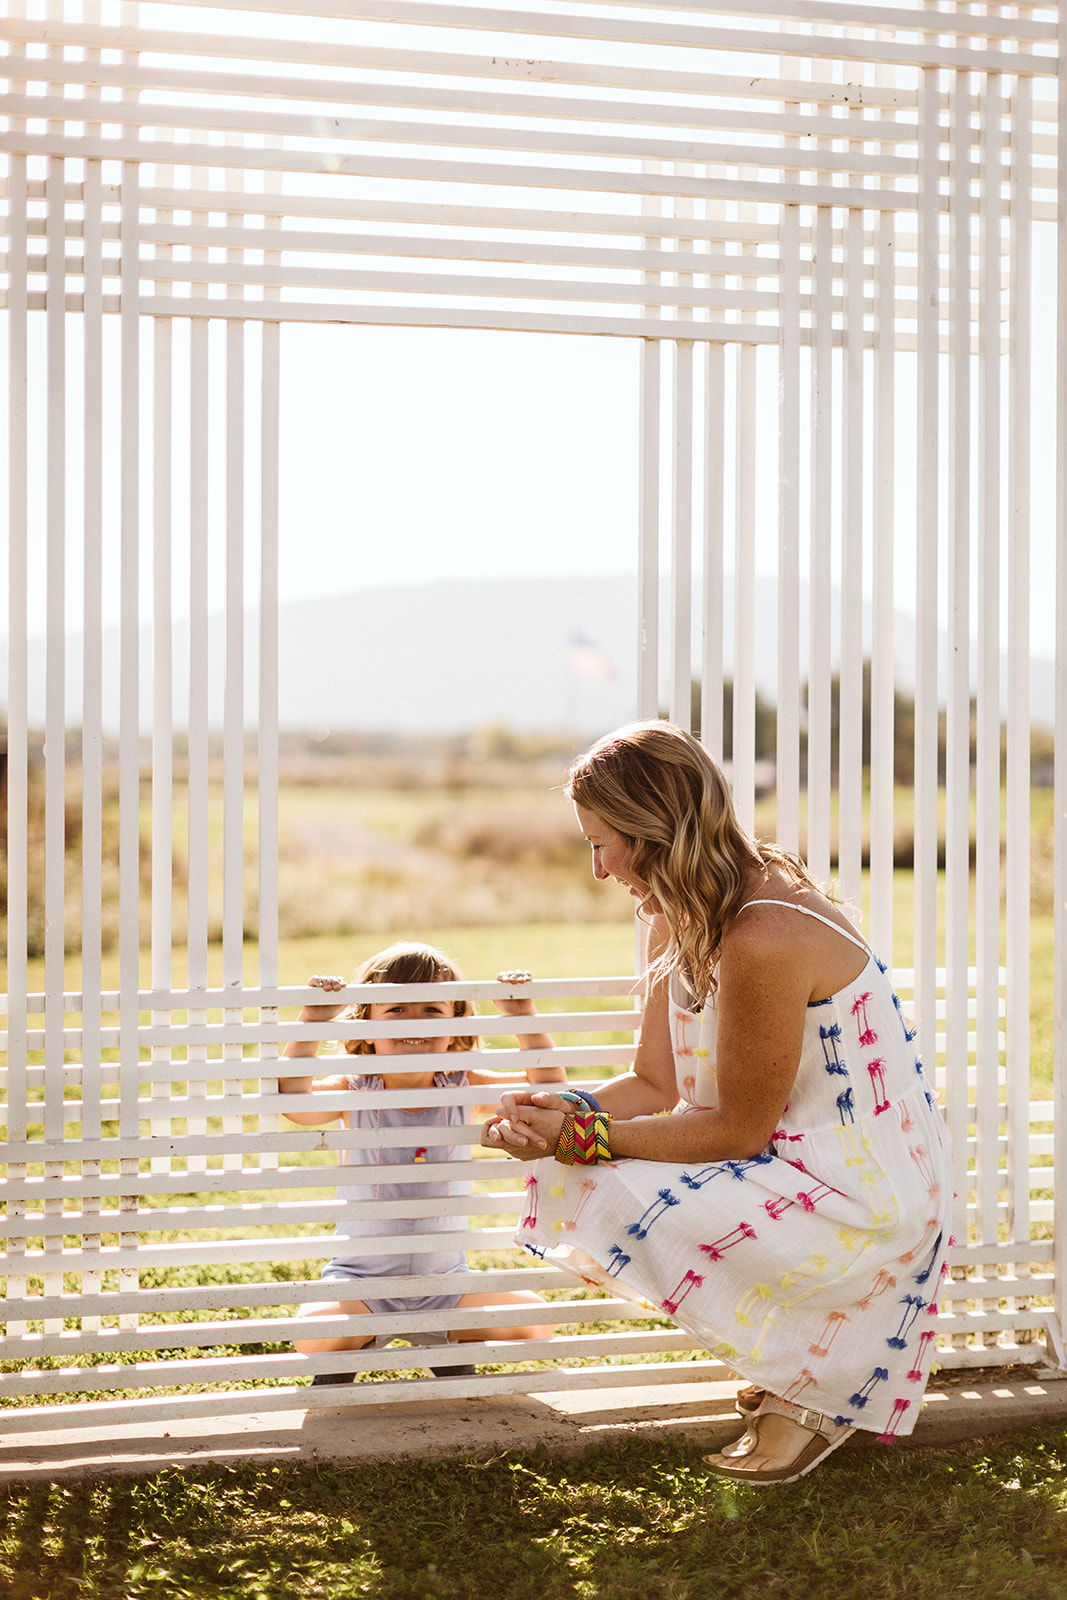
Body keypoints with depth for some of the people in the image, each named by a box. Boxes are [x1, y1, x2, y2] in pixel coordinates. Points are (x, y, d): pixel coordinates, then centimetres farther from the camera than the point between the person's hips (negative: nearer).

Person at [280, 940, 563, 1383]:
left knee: (531, 1320, -16)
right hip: (360, 1278, -2)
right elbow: (295, 1102, -28)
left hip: (445, 1279, 3)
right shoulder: (353, 1093, -8)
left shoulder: (464, 1091, -1)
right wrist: (312, 1021, -32)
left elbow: (549, 1088, -4)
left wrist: (523, 1017, -14)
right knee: (315, 1335, -31)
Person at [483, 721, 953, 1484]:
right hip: (789, 1158, 10)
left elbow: (737, 1130, -22)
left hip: (866, 1191, -10)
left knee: (631, 1206, -25)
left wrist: (583, 1136, -20)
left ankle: (811, 1390, -1)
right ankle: (782, 1362, 13)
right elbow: (656, 1084, 5)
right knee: (578, 1172, 3)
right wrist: (559, 1119, -13)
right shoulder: (680, 920, 4)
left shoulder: (764, 939, -28)